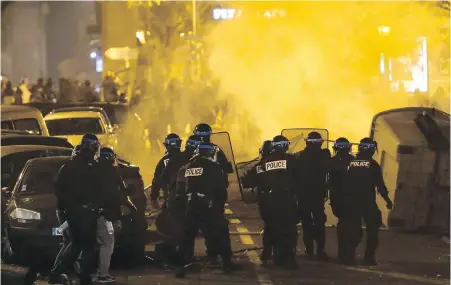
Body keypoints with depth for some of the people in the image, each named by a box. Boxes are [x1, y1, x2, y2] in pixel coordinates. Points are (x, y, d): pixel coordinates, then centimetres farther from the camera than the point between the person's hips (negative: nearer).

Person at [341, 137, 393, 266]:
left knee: (353, 230, 10)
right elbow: (380, 184, -8)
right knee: (372, 229, 9)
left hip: (351, 202, 3)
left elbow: (344, 183, 7)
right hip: (368, 202, -3)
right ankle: (369, 258, 2)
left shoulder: (350, 163, 3)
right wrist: (387, 199, 2)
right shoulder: (372, 164, -7)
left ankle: (348, 256, 3)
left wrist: (345, 199, 15)